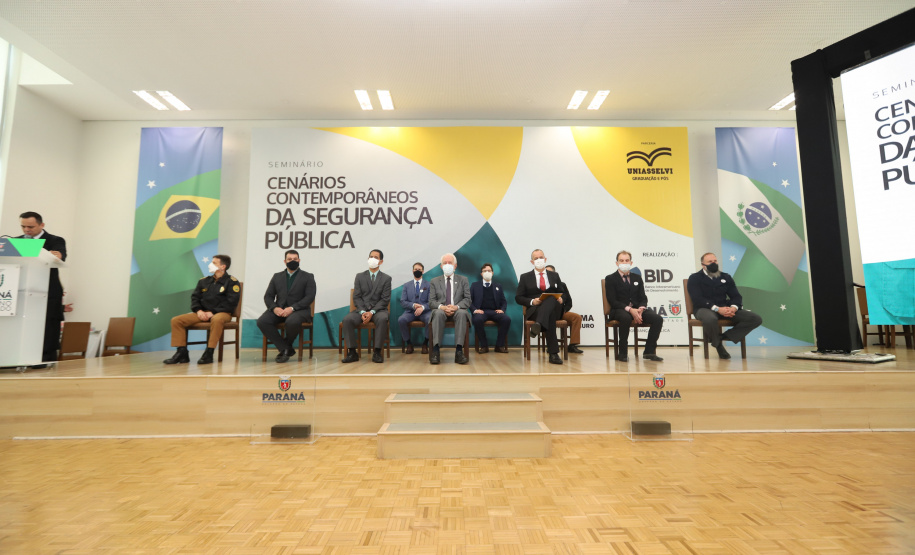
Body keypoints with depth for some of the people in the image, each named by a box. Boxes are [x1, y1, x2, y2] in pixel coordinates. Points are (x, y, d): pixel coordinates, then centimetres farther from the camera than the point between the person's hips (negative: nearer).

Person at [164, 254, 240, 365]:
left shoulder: (231, 281, -2)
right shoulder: (204, 281, 16)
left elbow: (231, 302, -10)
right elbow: (195, 297, 16)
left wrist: (213, 312, -16)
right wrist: (198, 310, -5)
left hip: (221, 313, -6)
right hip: (202, 313, 6)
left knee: (217, 319, -41)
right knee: (176, 320, -9)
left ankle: (209, 353, -33)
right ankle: (182, 352, -7)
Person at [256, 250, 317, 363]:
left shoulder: (308, 277, 9)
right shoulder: (277, 276, 20)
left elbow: (310, 297, -4)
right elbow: (268, 296, 14)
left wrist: (292, 308, -18)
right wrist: (274, 308, -9)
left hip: (299, 310, -4)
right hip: (279, 309, 4)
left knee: (292, 322, -37)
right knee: (262, 322, -25)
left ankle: (286, 346, -6)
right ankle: (285, 349, -16)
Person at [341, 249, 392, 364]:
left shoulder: (386, 278, 6)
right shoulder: (360, 276, 12)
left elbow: (385, 299, -2)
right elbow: (356, 297, 6)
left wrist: (372, 312, -16)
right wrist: (362, 312, -12)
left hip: (378, 310, -2)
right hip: (361, 310, 2)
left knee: (382, 319, -36)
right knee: (347, 319, -27)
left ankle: (377, 352, -28)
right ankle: (352, 352, -21)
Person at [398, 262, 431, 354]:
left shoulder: (428, 285, 12)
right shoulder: (406, 285, 15)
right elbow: (402, 302, 7)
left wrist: (423, 307, -19)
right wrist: (413, 305, -13)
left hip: (424, 312, -1)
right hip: (410, 311, 1)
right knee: (401, 320, -32)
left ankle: (425, 343, -12)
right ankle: (409, 343, -9)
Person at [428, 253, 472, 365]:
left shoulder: (463, 280, 15)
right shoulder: (434, 281, 15)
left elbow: (467, 299, 5)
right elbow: (431, 301, 6)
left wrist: (456, 306, -17)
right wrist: (442, 307, -17)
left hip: (458, 310, 0)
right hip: (441, 310, 0)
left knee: (462, 313, -36)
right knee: (438, 313, -36)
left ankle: (459, 351, -39)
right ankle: (436, 350, -38)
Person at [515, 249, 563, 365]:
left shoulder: (554, 275, 24)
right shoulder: (525, 277, 16)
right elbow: (518, 298, 9)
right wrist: (532, 301, -12)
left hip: (554, 309, 2)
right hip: (534, 311, -2)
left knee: (552, 298, -38)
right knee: (550, 316, -41)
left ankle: (538, 324, -59)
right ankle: (553, 353, -49)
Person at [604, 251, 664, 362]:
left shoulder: (637, 278, 21)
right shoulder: (610, 279, 5)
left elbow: (643, 298, 14)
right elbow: (612, 300, -6)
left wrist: (641, 309, -11)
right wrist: (629, 309, -20)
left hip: (637, 309, 5)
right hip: (619, 310, -5)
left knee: (658, 319, -22)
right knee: (626, 318, -40)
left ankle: (649, 351, -10)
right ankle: (622, 353, -24)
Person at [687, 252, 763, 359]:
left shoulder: (726, 277, 20)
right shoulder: (695, 278, 3)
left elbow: (736, 296, 12)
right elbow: (698, 299, -10)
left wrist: (734, 307, -12)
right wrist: (717, 309, -23)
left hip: (725, 309, 6)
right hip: (705, 309, -5)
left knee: (756, 319, -13)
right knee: (710, 318, -42)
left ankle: (723, 337, -15)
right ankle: (717, 344, -12)